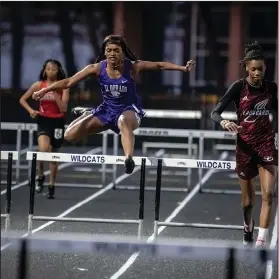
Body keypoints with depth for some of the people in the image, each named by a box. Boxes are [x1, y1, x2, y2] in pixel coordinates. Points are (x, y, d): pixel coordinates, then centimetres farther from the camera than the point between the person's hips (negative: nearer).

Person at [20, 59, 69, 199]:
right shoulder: (39, 85, 0)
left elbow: (63, 108, -10)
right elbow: (22, 99, 8)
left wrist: (55, 94, -19)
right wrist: (31, 110, -8)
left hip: (57, 122, 0)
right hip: (43, 120, 0)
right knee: (43, 149, -25)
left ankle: (51, 186, 21)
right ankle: (41, 176, 1)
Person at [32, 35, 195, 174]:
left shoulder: (132, 67, -15)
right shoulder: (98, 68, -12)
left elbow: (160, 65, -8)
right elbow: (69, 82, -8)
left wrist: (183, 68, -19)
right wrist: (45, 90, -14)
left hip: (129, 110, -4)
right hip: (107, 110, 4)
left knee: (124, 121, -44)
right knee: (70, 135, -5)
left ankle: (129, 158, -63)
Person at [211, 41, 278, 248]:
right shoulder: (239, 87, -7)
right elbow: (215, 112, -11)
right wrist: (224, 123, -30)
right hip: (245, 144, -1)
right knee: (248, 198, 10)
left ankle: (261, 242, -16)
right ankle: (248, 230, 40)